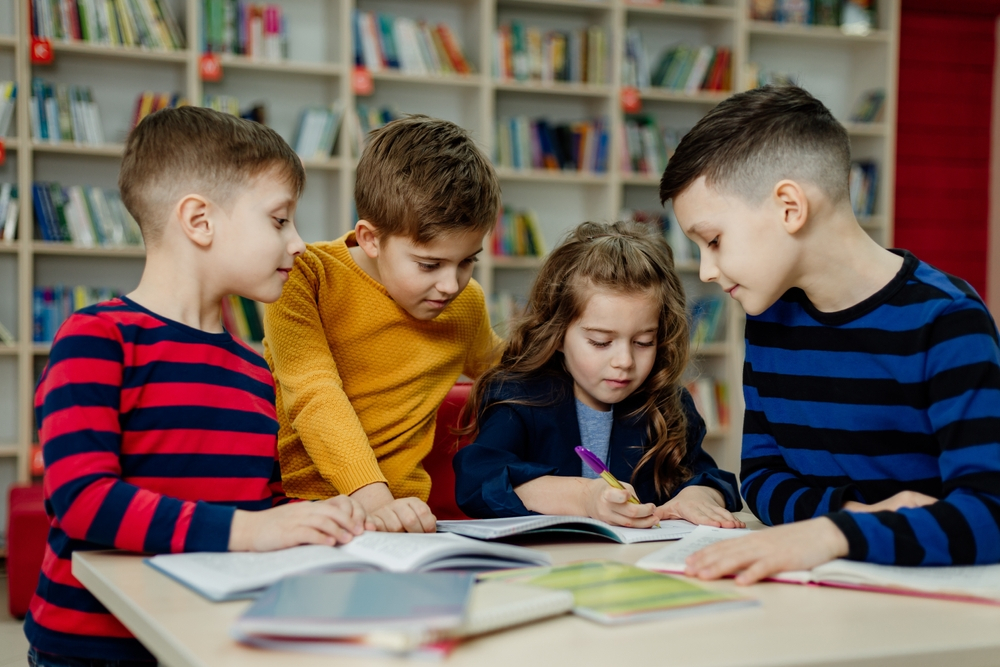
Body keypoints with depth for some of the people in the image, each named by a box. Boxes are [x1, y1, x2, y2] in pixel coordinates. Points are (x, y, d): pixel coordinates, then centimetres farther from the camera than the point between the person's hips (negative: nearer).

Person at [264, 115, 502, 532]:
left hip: (395, 509, 2)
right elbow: (316, 396, -20)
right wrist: (373, 499, -30)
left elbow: (493, 364, 31)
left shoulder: (467, 304, 7)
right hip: (289, 497, -2)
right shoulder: (307, 277, -7)